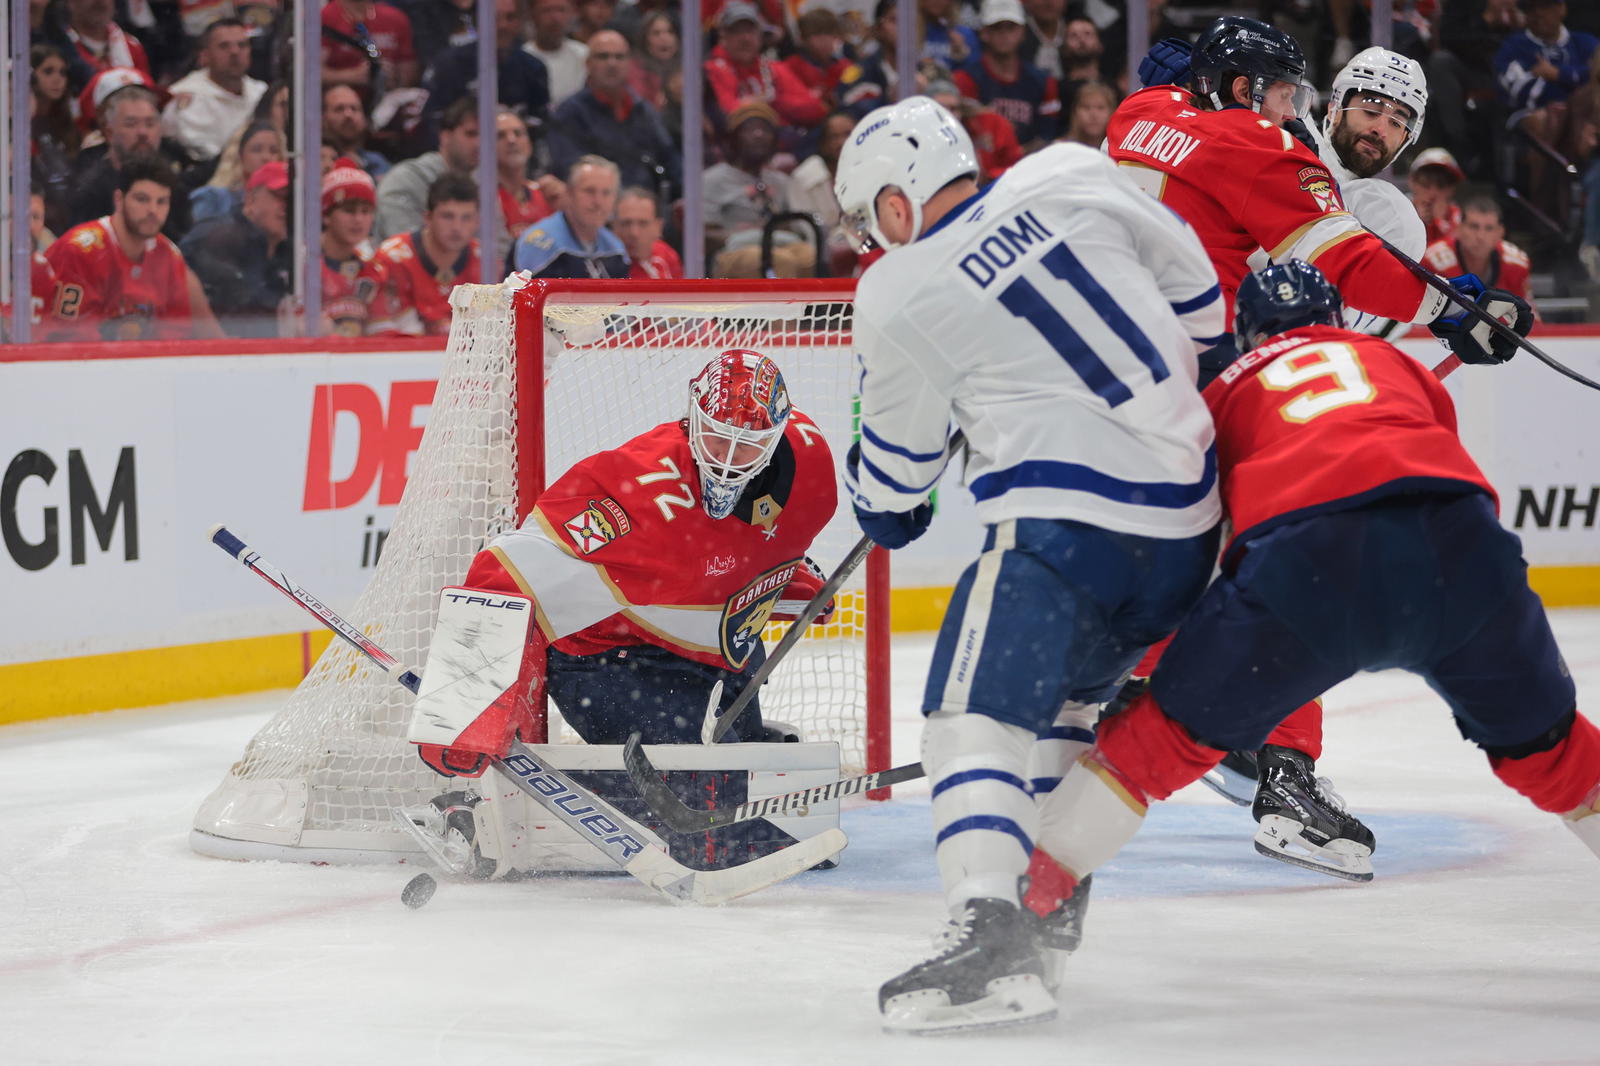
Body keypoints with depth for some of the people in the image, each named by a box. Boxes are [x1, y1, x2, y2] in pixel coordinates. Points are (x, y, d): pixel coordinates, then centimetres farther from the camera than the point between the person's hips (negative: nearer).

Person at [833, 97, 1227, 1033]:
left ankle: (991, 930, -31)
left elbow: (897, 465, 11)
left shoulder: (897, 298, -1)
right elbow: (1192, 283, 15)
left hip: (1067, 517, -7)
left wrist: (885, 513, 33)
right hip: (1190, 517, 7)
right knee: (1067, 691, 26)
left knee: (976, 710, -11)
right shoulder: (1071, 176, 7)